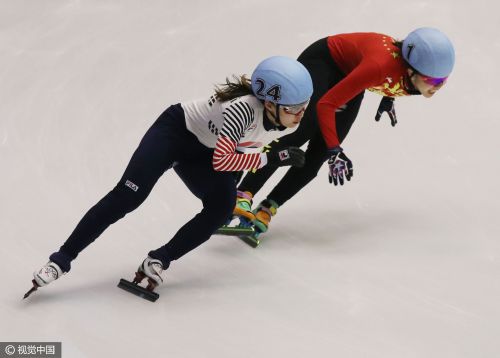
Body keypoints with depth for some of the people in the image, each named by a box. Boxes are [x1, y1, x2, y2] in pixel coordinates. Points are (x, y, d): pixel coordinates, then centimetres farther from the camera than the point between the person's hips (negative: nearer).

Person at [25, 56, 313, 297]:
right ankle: (61, 261, -10)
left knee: (222, 208, -20)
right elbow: (221, 160, -41)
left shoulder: (292, 121, -15)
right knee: (127, 197, -17)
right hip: (176, 131, -6)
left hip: (203, 153, 6)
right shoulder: (245, 108, -38)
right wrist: (269, 158, -38)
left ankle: (158, 262, -10)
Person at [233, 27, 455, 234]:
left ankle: (266, 210, -1)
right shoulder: (380, 65, -44)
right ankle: (243, 196, -28)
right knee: (302, 132, -26)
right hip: (324, 59, -6)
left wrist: (388, 96, 15)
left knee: (318, 154, -6)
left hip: (351, 73, 6)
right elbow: (326, 104, -38)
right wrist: (334, 151, -42)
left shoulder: (435, 71, -23)